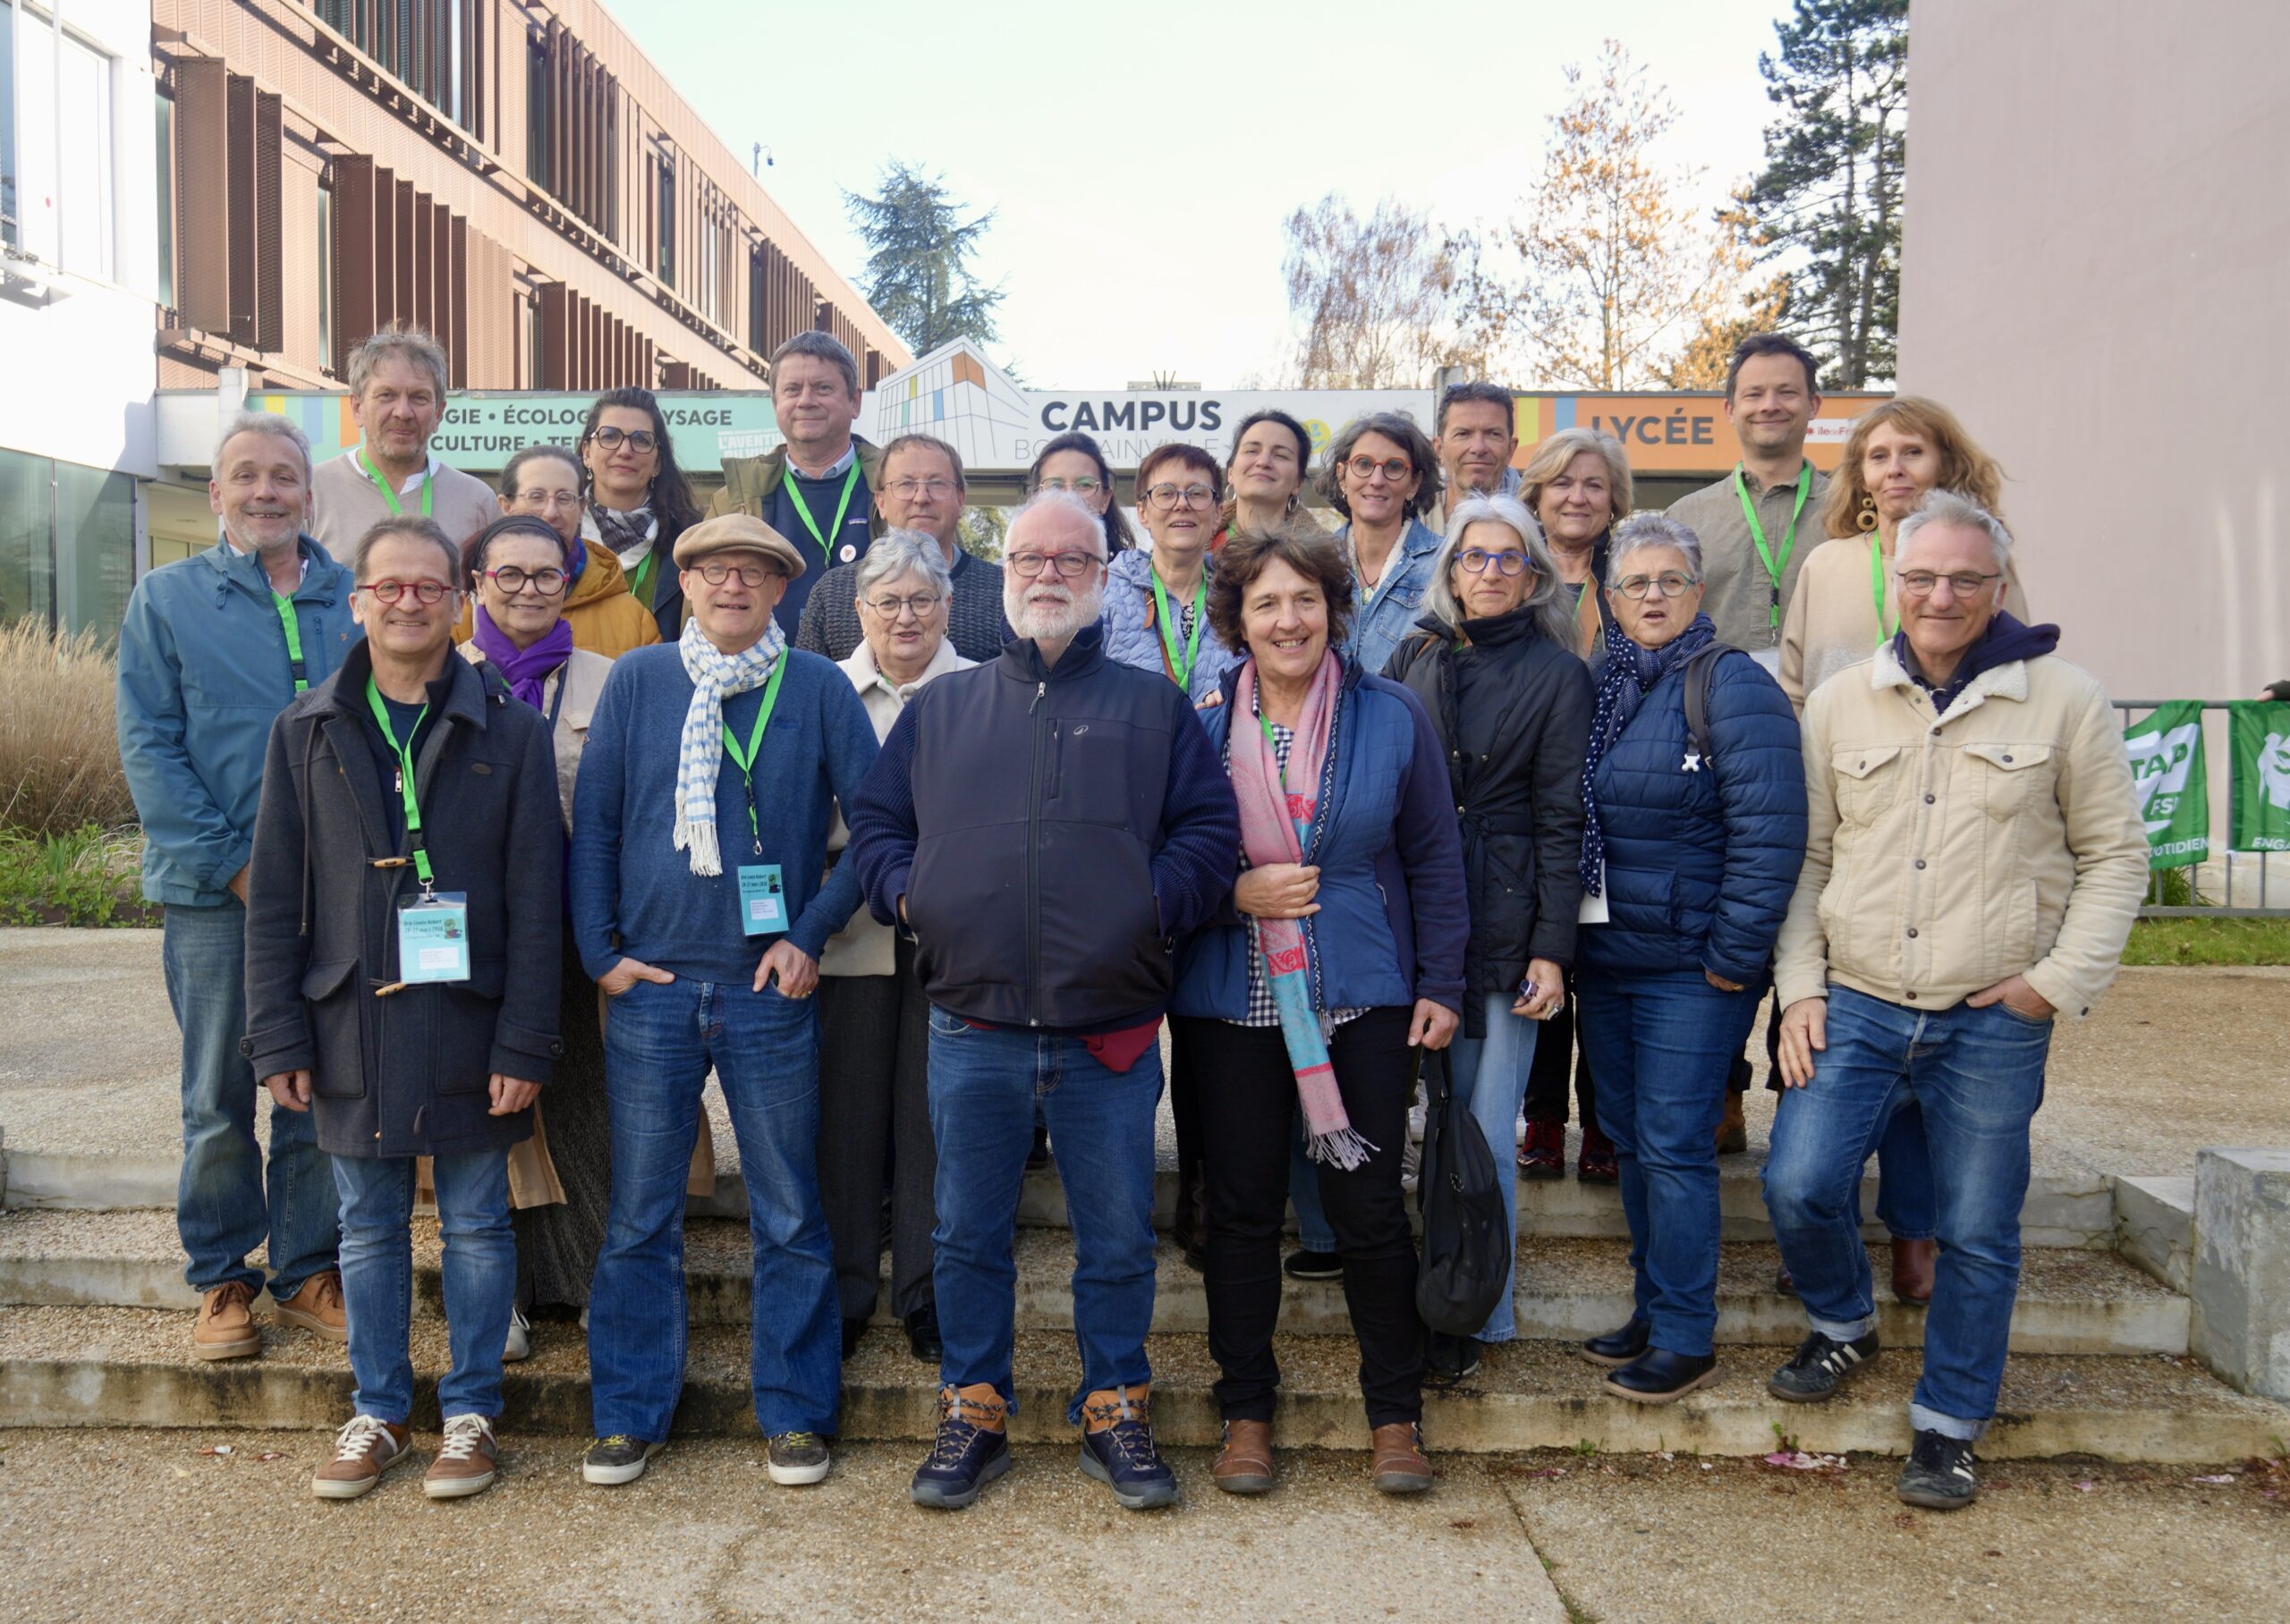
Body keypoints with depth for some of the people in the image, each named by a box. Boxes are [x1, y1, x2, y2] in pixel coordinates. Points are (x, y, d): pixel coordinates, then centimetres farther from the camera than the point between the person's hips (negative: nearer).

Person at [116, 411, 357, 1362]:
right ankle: (222, 1279, 22)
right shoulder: (167, 598, 5)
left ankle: (309, 1271, 21)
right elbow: (148, 748, -2)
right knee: (220, 1096, 7)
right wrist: (234, 862, -11)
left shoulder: (358, 599, 8)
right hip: (214, 893, -1)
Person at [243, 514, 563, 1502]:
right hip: (349, 1030, 2)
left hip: (469, 1030, -2)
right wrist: (279, 1038, -1)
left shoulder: (510, 731, -2)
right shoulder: (307, 732, 5)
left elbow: (535, 901, -5)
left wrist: (524, 1043, -9)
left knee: (476, 1226, 9)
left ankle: (471, 1411, 23)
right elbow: (276, 898, 5)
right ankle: (378, 1411, 29)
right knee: (368, 1229, 14)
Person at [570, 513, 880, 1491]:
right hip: (652, 988, 1)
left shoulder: (818, 688, 1)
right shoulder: (637, 682, 5)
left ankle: (795, 1413, 21)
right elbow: (592, 824, 6)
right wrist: (601, 952, 0)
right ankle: (631, 1414, 24)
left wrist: (811, 933, -6)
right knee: (640, 1217, 9)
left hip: (771, 990, -1)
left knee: (790, 1219, 7)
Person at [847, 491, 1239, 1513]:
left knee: (1118, 1238, 9)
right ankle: (973, 1413, 27)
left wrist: (1155, 902, -12)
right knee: (968, 1234, 11)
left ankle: (1115, 1411, 27)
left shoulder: (1153, 707, 8)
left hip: (1112, 1034, -1)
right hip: (972, 1032, 1)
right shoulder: (941, 707, 12)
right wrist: (908, 891, -6)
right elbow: (875, 822, 13)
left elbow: (1211, 831, 3)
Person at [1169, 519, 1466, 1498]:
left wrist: (1441, 984, 1)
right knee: (1243, 1208, 8)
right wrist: (1238, 893, -12)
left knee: (1369, 1207, 5)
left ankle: (1395, 1416, 22)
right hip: (1235, 1002, 1)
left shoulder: (1392, 719, 1)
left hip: (1364, 1001, 0)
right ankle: (1247, 1411, 25)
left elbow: (1434, 860, 5)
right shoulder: (1201, 727, 1)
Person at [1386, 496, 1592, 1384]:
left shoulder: (1557, 674, 0)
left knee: (1485, 1130, -1)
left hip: (1505, 926, -3)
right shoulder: (1415, 660, 10)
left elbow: (1561, 820, -3)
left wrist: (1552, 949, -8)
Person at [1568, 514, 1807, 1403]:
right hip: (1607, 961, 7)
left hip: (1691, 968, -7)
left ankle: (1685, 1338, 11)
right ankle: (1652, 1310, 28)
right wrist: (1565, 944, 9)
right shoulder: (1601, 688, 11)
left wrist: (1734, 955, -17)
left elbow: (1768, 831, -16)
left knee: (1673, 1146, -2)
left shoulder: (1732, 684, -10)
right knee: (1629, 1137, 14)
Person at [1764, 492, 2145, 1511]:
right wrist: (1801, 986, 1)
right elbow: (1805, 856, 10)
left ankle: (1949, 1425, 25)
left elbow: (2114, 854, 5)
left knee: (1978, 1234, 6)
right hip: (1856, 1005, 2)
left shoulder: (2064, 702, 0)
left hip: (1995, 1022, -1)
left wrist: (2060, 980, -5)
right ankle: (1844, 1326, 24)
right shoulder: (1840, 703, 6)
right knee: (1799, 1186, -7)